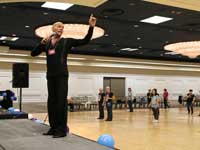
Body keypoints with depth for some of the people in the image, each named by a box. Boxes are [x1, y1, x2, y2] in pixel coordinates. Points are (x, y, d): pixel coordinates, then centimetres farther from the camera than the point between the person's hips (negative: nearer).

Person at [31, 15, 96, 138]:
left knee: (61, 101, -8)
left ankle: (61, 129, -4)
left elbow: (85, 41, 1)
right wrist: (42, 43, -5)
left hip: (62, 75, -5)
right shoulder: (47, 43, 13)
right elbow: (33, 53, 10)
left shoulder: (67, 41, 4)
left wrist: (91, 27, -9)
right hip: (50, 75, 5)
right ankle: (53, 128, 18)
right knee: (51, 102, 9)